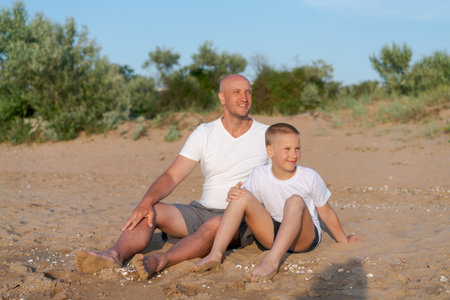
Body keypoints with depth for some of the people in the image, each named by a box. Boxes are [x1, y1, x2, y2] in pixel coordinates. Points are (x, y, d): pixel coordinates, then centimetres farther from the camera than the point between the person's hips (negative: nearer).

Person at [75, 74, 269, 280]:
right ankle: (114, 255, -46)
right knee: (150, 211, -20)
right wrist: (147, 201, -22)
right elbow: (172, 176, -2)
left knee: (216, 225, -38)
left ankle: (158, 262, -57)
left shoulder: (265, 135, 3)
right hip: (203, 210, 3)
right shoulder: (204, 133, 7)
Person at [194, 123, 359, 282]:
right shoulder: (259, 175, -3)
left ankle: (272, 260, -48)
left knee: (295, 201, -33)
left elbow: (326, 213, 3)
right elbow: (249, 209, 5)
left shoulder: (310, 177, -8)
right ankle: (216, 254, -26)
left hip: (304, 237, -2)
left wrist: (344, 241, 13)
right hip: (270, 235, 3)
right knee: (243, 195, -16)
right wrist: (233, 195, -17)